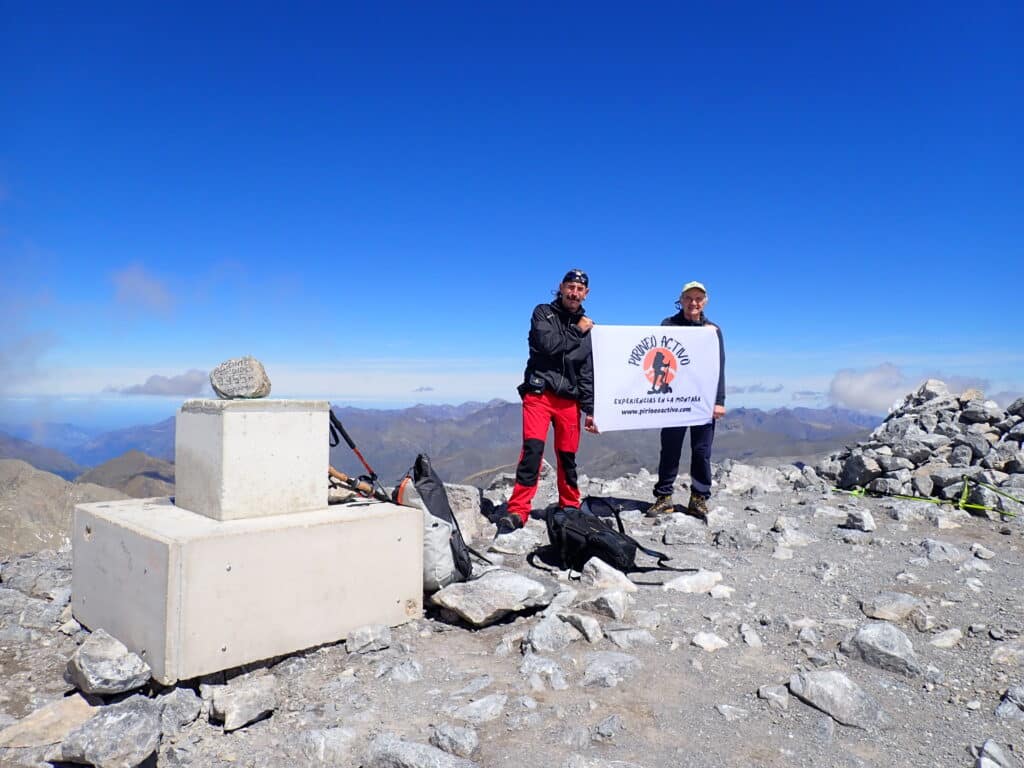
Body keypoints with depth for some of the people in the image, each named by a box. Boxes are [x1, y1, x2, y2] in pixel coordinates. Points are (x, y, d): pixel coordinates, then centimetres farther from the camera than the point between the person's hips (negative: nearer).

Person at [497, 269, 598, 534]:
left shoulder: (587, 328, 15)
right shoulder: (543, 313, 6)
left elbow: (587, 374, 12)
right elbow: (548, 344, -14)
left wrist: (590, 410, 6)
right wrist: (577, 332, -2)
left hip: (569, 399, 4)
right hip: (539, 393, -3)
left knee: (568, 457, 6)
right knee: (532, 450, -16)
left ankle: (570, 508, 22)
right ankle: (518, 510, -14)